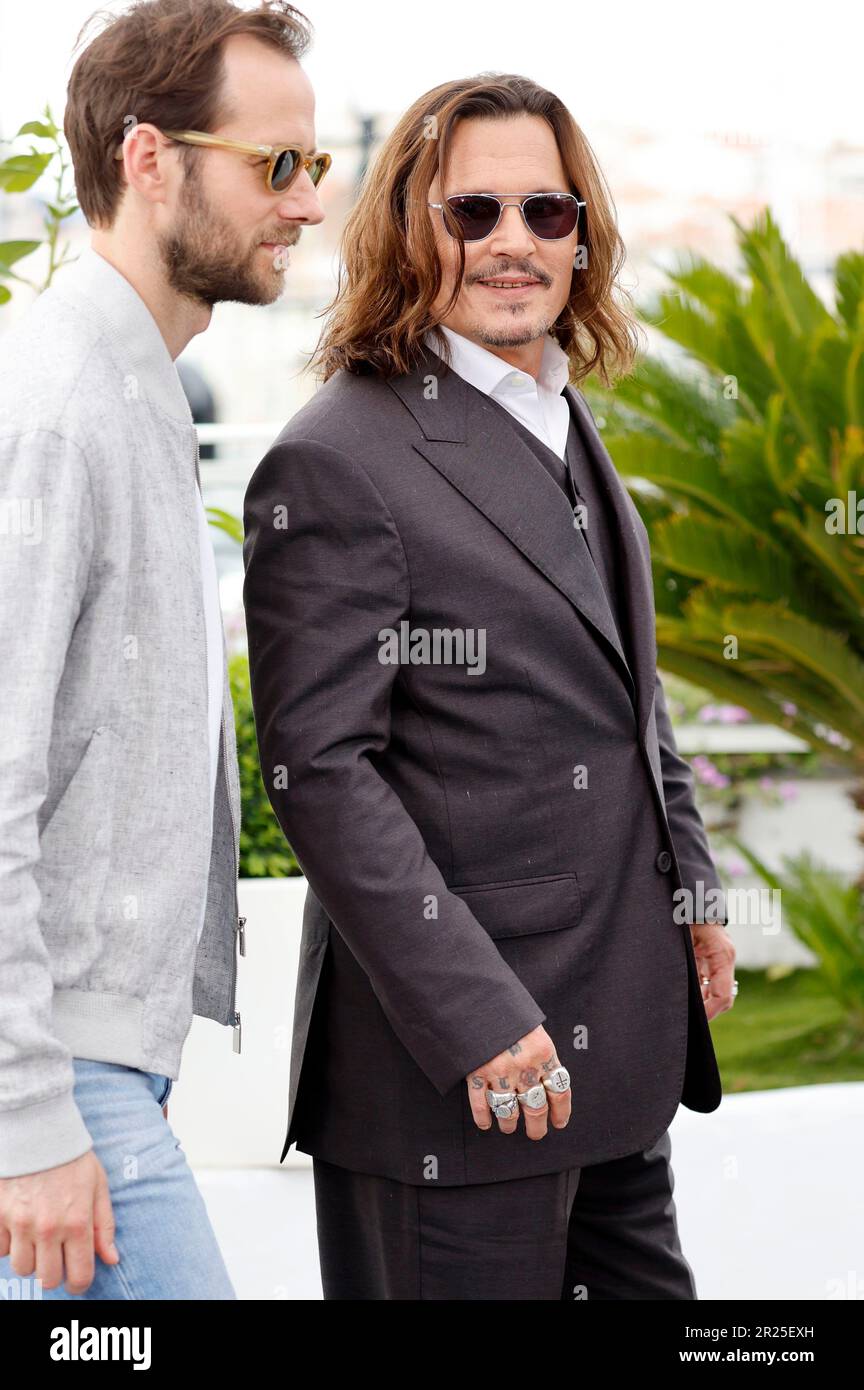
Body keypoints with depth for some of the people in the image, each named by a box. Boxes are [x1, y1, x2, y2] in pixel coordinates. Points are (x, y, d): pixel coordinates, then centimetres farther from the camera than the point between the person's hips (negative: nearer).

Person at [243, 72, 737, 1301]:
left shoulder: (565, 429, 15)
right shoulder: (336, 462, -14)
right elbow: (320, 771, -18)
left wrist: (689, 887, 18)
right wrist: (476, 1017, -22)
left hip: (620, 1037, 9)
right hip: (457, 1063, -9)